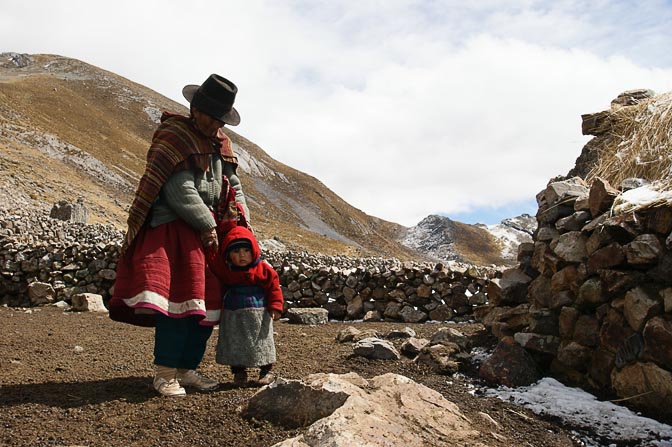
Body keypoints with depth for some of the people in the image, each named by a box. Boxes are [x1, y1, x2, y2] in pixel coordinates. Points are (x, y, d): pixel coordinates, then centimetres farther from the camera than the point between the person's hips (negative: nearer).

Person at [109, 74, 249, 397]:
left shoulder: (220, 145, 14)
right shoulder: (173, 137, -10)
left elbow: (233, 186, 20)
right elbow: (180, 192, -18)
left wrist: (240, 217, 4)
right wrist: (208, 226, -14)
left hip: (207, 232, 8)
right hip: (173, 230, -8)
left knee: (207, 302, 7)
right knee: (180, 295, -15)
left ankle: (187, 368, 17)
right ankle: (165, 373, -6)